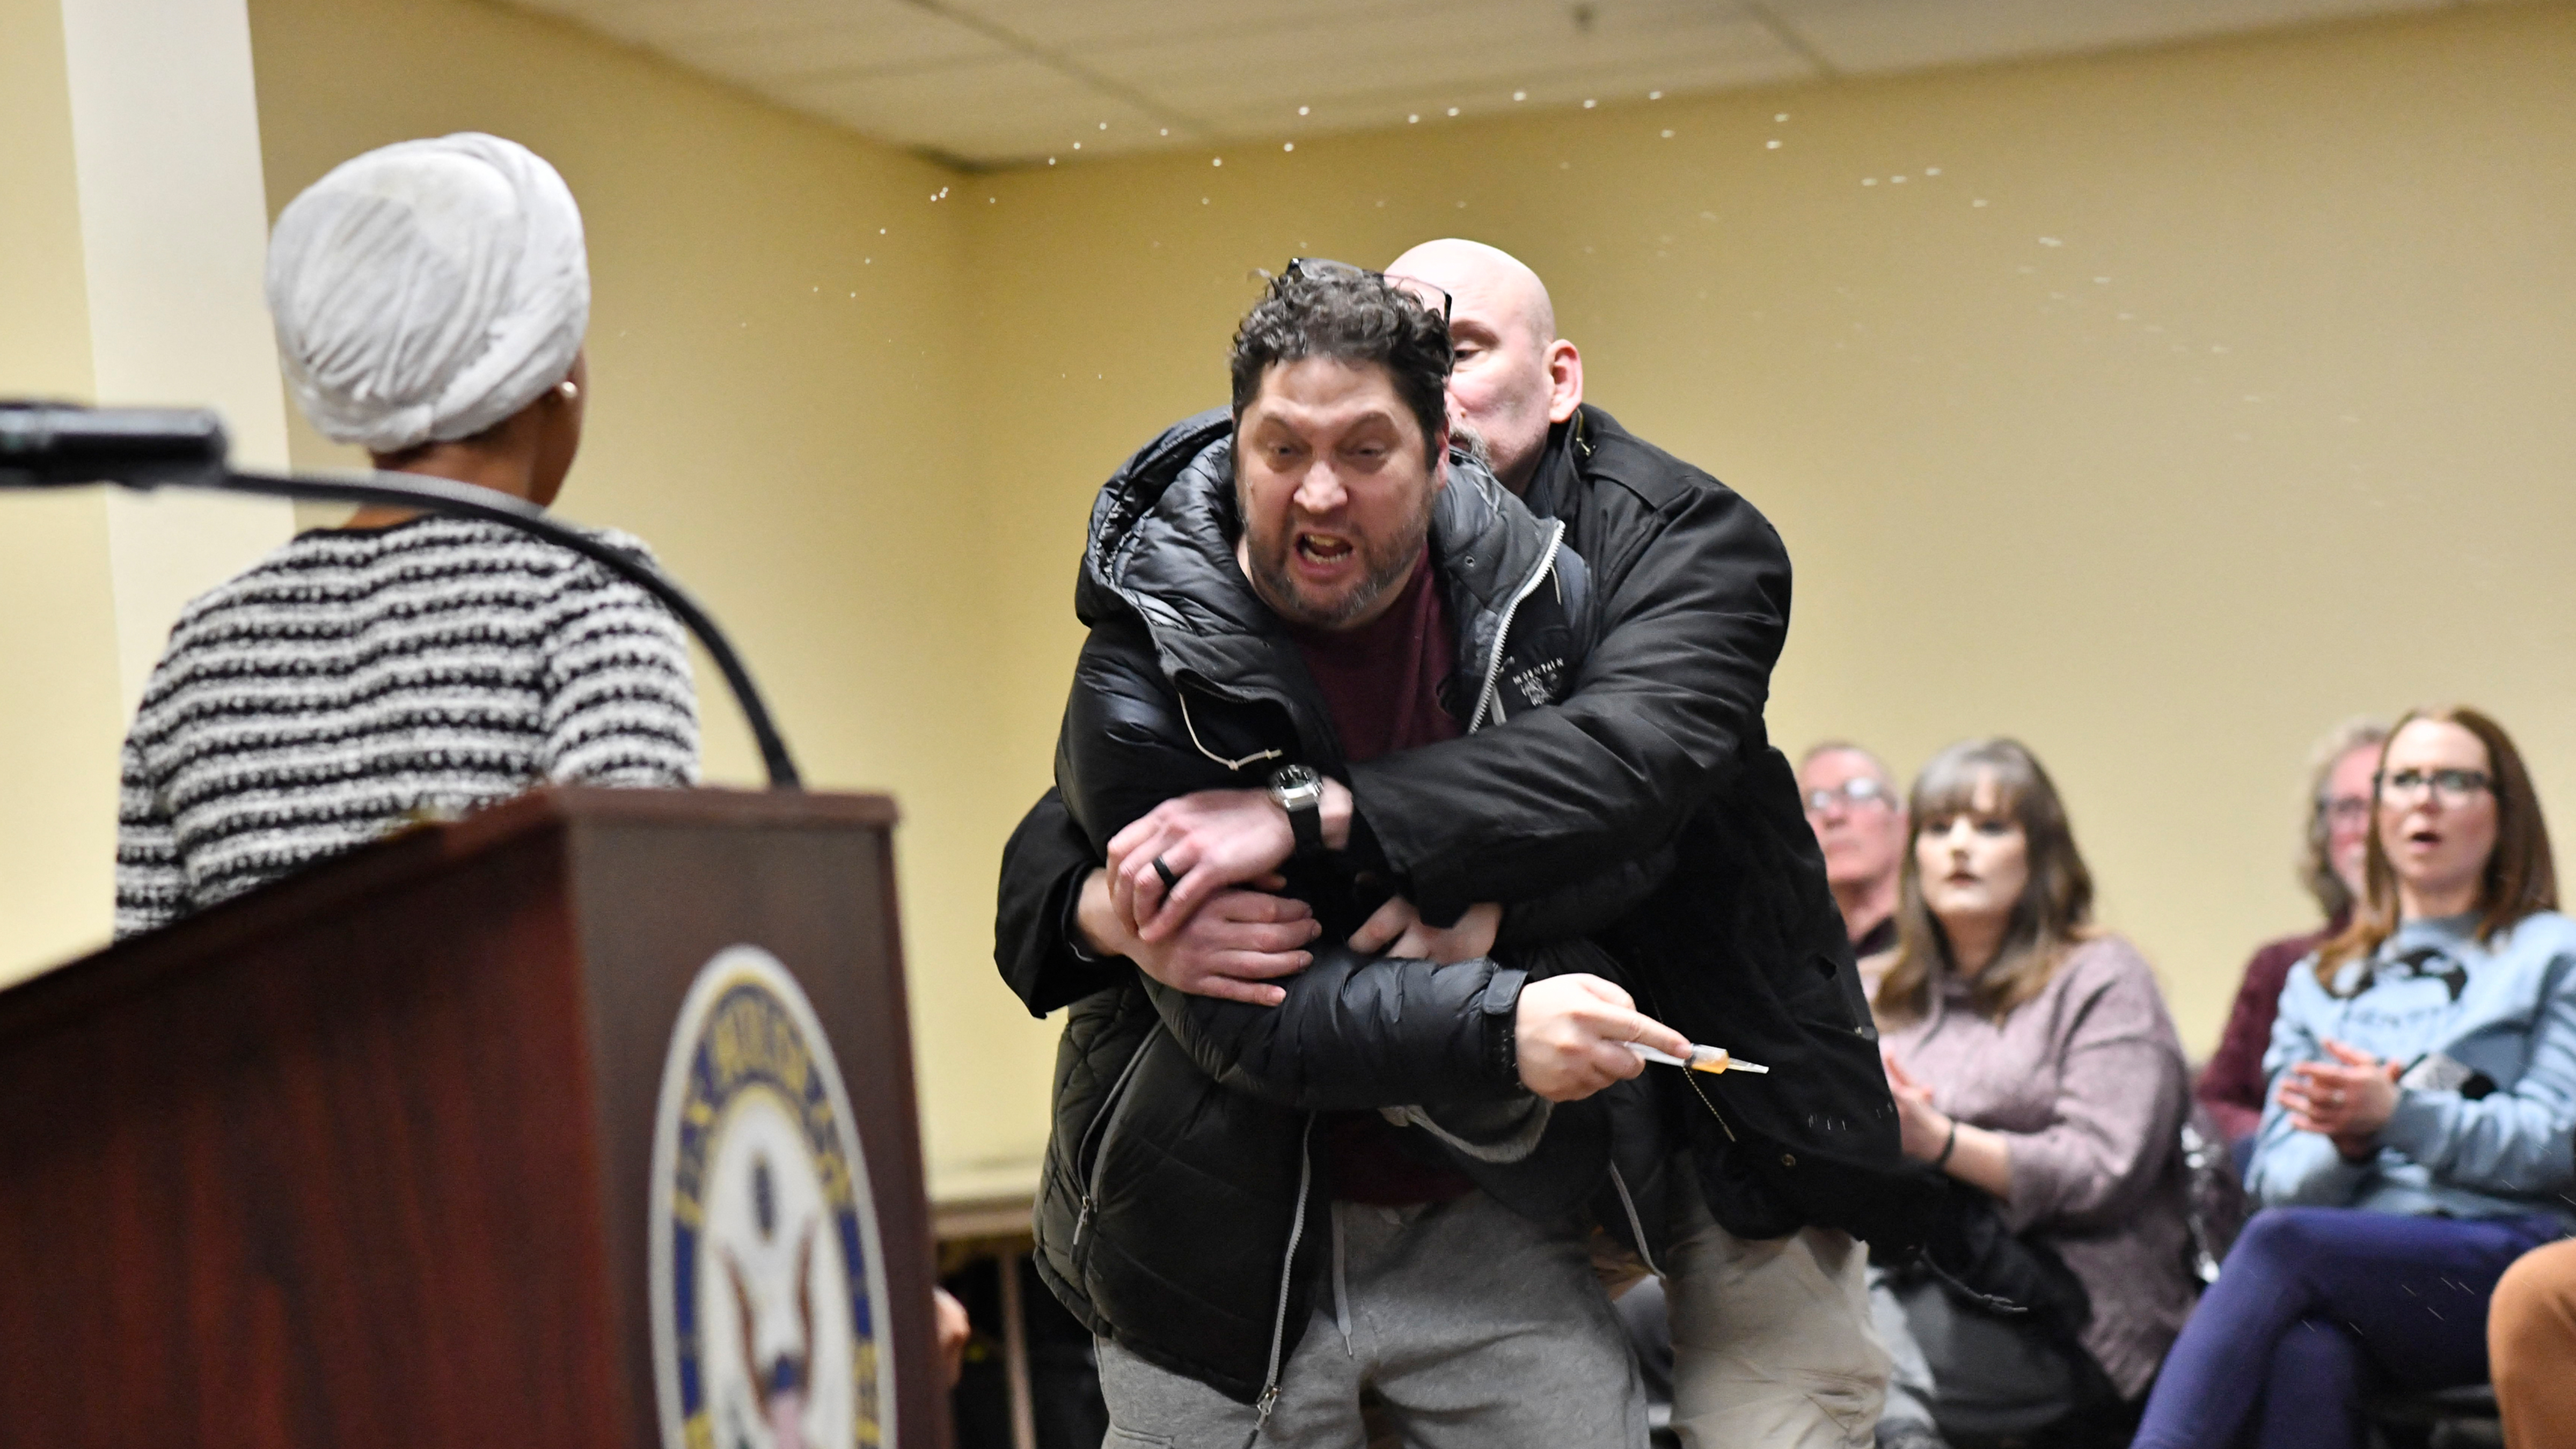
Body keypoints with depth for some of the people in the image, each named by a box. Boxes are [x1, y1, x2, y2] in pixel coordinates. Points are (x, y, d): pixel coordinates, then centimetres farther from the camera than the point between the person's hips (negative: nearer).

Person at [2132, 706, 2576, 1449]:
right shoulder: (2317, 982, 26)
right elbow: (2276, 1178, 16)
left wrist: (2398, 1116, -14)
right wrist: (2344, 1143, -8)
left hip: (2500, 1268, -3)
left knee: (2284, 1240, -33)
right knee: (2304, 1360, -36)